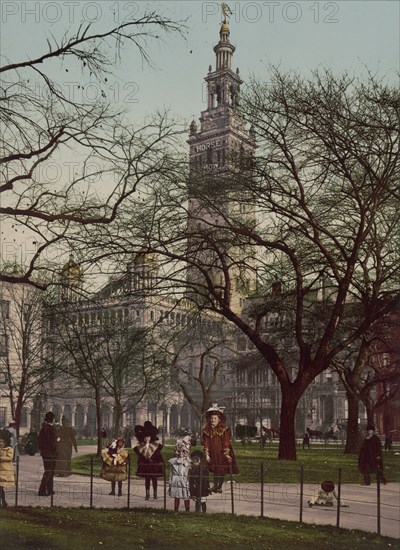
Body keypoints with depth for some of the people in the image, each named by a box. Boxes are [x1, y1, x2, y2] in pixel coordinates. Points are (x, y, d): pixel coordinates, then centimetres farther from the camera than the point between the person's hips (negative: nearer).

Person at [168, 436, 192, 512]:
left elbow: (190, 474, -4)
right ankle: (176, 511, 19)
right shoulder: (173, 461, 3)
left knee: (186, 498, 4)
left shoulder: (188, 461, -3)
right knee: (176, 497, 9)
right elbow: (171, 473, 5)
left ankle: (187, 511, 15)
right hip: (176, 482, 1)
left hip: (185, 482, -1)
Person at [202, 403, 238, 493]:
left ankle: (220, 486, 16)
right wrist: (207, 454, -4)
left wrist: (226, 454, -11)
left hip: (222, 453, -2)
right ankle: (215, 485, 19)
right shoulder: (207, 430, 0)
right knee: (215, 470, 6)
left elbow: (226, 443, -8)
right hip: (213, 454, 2)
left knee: (222, 470, 3)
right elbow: (206, 443, 1)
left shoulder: (224, 430, -8)